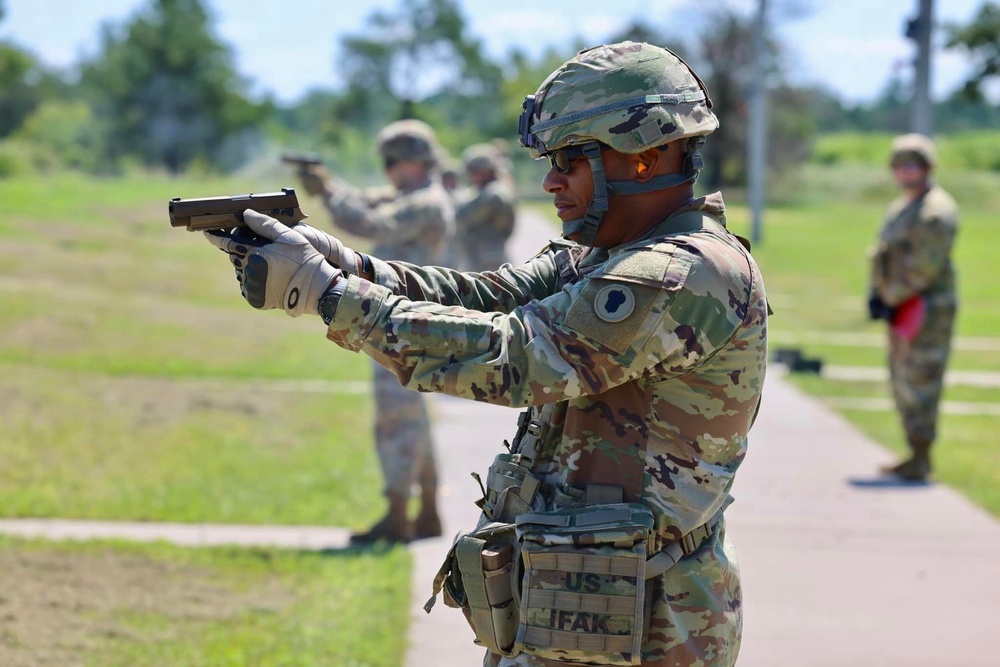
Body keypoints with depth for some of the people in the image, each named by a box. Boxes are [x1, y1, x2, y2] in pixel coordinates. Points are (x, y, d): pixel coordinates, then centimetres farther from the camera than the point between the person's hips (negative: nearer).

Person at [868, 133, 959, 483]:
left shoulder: (936, 211, -12)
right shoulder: (900, 210, 19)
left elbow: (927, 264, -19)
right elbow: (883, 256, 20)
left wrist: (891, 297, -15)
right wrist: (876, 293, 4)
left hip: (927, 308, -10)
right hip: (903, 310, 10)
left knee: (919, 382, -10)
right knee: (903, 383, 12)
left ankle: (920, 462, -9)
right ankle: (916, 456, 18)